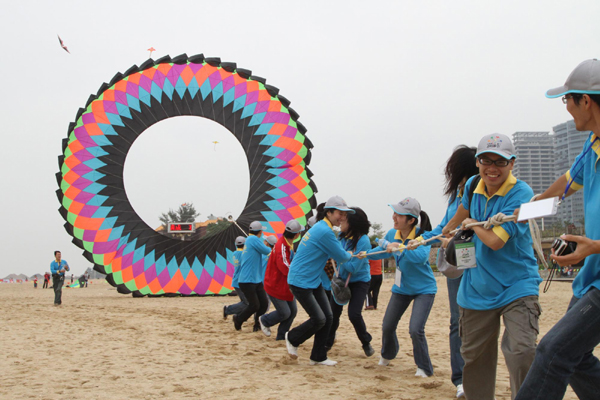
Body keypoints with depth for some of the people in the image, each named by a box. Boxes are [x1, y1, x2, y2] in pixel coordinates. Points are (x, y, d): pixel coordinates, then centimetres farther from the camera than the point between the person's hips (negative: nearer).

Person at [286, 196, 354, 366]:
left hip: (314, 281, 10)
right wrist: (350, 255, 7)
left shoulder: (321, 228, 11)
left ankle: (318, 357, 16)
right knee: (319, 319, -9)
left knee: (327, 317, 6)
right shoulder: (325, 232, -21)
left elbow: (332, 253, 25)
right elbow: (341, 256, -14)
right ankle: (292, 338, 18)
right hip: (300, 281, -10)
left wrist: (344, 255, 9)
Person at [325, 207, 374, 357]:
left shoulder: (363, 241, -25)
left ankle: (366, 343, 10)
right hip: (342, 279, 6)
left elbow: (353, 267, -28)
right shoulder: (343, 237, -5)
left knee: (354, 314, -15)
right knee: (333, 311, 4)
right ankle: (327, 343, 21)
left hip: (359, 281, -6)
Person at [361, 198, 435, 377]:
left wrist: (399, 247, -43)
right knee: (387, 327, 11)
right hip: (401, 288, 6)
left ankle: (424, 368, 3)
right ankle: (387, 354, 44)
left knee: (416, 329, -20)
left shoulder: (422, 235, -23)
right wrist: (365, 254, 2)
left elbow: (421, 257, -41)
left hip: (423, 289, -6)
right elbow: (382, 251, 15)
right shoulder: (392, 234, -5)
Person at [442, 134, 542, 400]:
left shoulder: (520, 194, -17)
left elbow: (495, 240, -26)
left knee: (522, 353, -22)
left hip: (516, 288, -6)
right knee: (474, 357, 15)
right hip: (476, 289, 6)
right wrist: (446, 231, 41)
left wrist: (472, 224, -8)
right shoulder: (473, 186, 2)